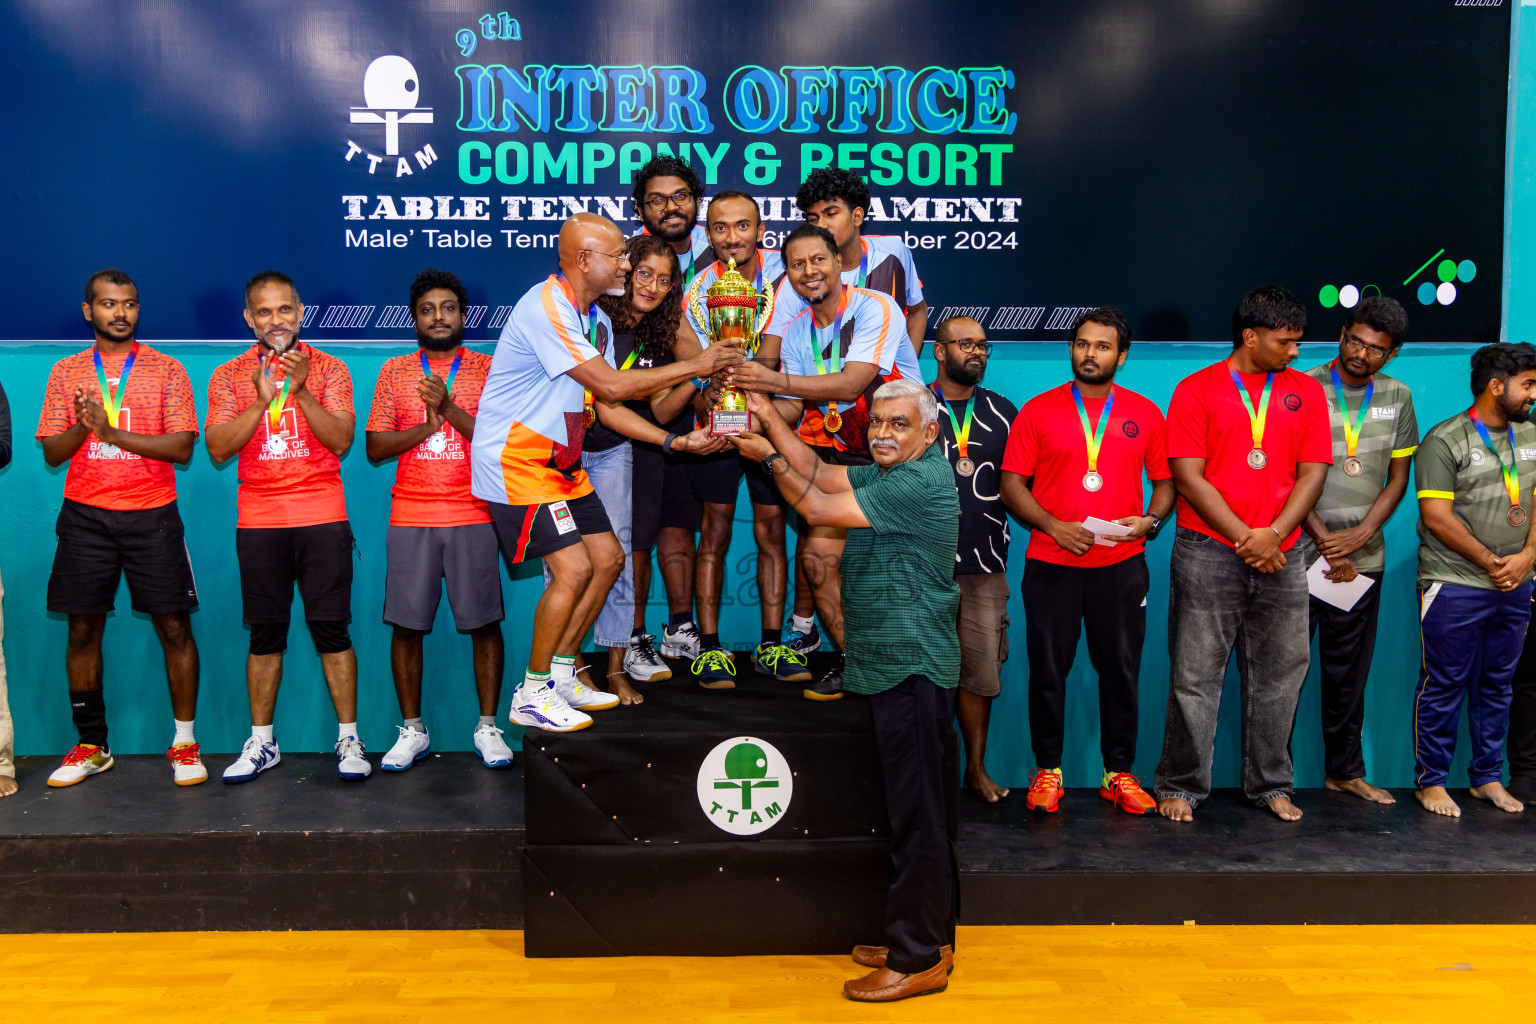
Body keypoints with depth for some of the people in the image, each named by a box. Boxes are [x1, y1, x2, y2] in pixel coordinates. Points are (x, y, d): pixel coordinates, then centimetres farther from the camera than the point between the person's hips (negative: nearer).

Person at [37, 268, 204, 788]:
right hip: (85, 516, 2)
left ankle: (184, 743, 7)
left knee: (173, 625, -3)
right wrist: (83, 426, -13)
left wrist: (112, 432, -14)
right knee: (83, 628, 5)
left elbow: (183, 447, -6)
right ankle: (91, 747, 17)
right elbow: (52, 453, 7)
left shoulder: (166, 370, 4)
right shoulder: (66, 372, 10)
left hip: (152, 515, -2)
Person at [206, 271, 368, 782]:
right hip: (258, 522, 1)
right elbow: (218, 449, -1)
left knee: (331, 629, -2)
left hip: (323, 518, -1)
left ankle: (348, 739, 5)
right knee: (265, 634, 5)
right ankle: (261, 742, 16)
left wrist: (300, 391, -15)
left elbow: (342, 440, -4)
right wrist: (262, 399, -11)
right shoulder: (229, 376, 9)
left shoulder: (328, 369, 6)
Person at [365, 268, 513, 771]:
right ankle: (412, 730, 16)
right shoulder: (395, 371, 11)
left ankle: (487, 726, 13)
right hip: (410, 518, 1)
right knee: (407, 625, 3)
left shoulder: (488, 369, 7)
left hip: (473, 516, -1)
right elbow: (374, 447, 6)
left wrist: (450, 408, -14)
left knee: (483, 622, 0)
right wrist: (426, 426, -9)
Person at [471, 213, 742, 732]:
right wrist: (694, 365, -18)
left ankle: (561, 674, 21)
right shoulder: (546, 308, -20)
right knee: (573, 569, -14)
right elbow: (611, 386, -25)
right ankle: (532, 695, 2)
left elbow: (609, 406, 11)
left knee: (608, 558, 8)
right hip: (515, 459, -10)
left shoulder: (597, 318, 10)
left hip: (561, 459, 10)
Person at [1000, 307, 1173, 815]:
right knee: (1048, 669, 4)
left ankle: (1118, 772, 20)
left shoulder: (1145, 414, 9)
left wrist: (1149, 520, -7)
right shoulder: (1037, 411, 4)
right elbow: (1012, 484, 1)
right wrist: (1053, 525, -12)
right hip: (1051, 563, -1)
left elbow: (1165, 481, 13)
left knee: (1121, 670, 6)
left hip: (1122, 563, 1)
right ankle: (1047, 771, 18)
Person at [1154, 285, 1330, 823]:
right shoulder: (1196, 390, 0)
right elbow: (1188, 477, -6)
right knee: (1195, 676, 0)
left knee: (1279, 675, 9)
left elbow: (1312, 473, 5)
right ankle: (1180, 786, 12)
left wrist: (1273, 534, -10)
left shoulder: (1307, 392, 11)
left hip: (1280, 557, 4)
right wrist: (1244, 537, -11)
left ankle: (1271, 785, 24)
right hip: (1208, 553, -3)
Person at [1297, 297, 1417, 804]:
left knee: (1349, 670, 12)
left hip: (1363, 558, 4)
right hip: (1301, 553, -4)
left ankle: (1345, 769, 25)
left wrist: (1360, 535, -6)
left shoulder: (1397, 396, 9)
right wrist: (1326, 543, -11)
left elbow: (1399, 476, 8)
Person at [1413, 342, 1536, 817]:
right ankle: (1430, 782, 10)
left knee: (1497, 685, 13)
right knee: (1444, 686, 0)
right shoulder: (1444, 440, -9)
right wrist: (1490, 562, -12)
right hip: (1454, 586, -6)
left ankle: (1488, 777, 25)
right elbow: (1436, 515, -14)